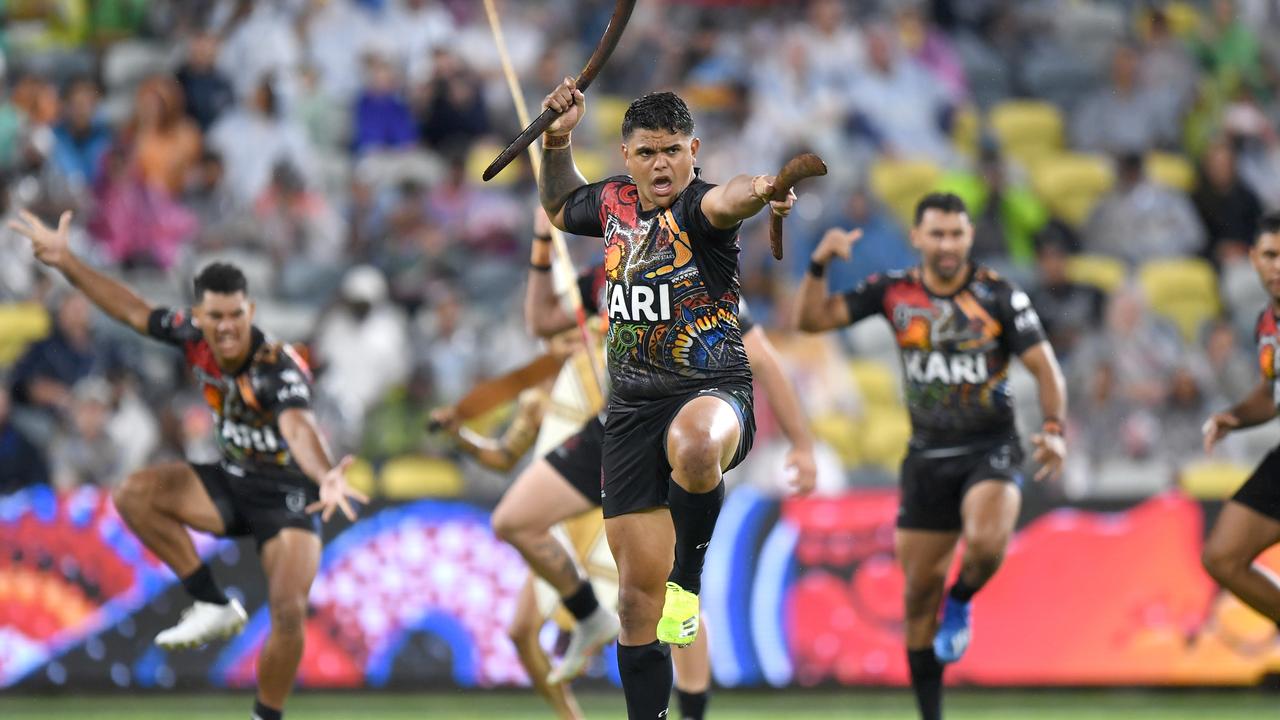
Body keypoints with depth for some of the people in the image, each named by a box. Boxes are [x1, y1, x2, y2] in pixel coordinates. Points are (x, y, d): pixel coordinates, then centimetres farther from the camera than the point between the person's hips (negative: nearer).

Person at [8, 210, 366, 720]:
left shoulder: (280, 368, -31)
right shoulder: (194, 337, -12)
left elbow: (298, 426, -51)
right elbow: (136, 312, 6)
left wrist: (326, 478, -72)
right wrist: (66, 263, 4)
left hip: (286, 493, -6)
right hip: (232, 482, 6)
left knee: (288, 612, -23)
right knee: (133, 494, -16)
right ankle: (214, 607, -6)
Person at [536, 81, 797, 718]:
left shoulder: (698, 207, -12)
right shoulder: (613, 202, 8)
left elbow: (727, 200, -38)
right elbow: (559, 207, 32)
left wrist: (759, 190, -61)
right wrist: (557, 140, 14)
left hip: (712, 393, -6)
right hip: (632, 406, 6)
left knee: (693, 447, -44)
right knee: (637, 600, 4)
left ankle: (689, 570, -17)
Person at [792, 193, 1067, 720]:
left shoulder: (999, 296, -8)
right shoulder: (893, 292, -1)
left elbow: (1045, 368, -8)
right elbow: (811, 318, -1)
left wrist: (1053, 430, -23)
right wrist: (819, 265, -18)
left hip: (990, 449, -3)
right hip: (927, 455, 3)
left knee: (986, 543, -33)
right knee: (920, 593, 4)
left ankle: (960, 602, 2)